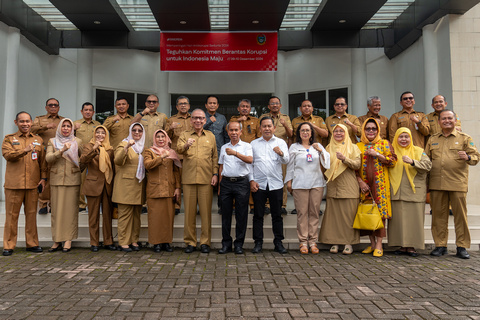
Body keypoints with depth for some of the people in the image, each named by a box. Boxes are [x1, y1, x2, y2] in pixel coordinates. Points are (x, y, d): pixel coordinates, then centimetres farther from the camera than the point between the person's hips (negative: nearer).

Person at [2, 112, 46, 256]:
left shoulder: (38, 140, 14)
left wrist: (43, 177, 3)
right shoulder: (9, 139, 8)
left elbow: (43, 160, 12)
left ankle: (32, 243, 16)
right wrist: (24, 151, -24)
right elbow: (7, 155, -9)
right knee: (11, 215, 2)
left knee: (32, 214, 7)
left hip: (33, 184, 2)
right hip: (14, 183, -2)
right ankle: (8, 245, 11)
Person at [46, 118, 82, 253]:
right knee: (57, 210, 2)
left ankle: (68, 240, 3)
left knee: (71, 209, -2)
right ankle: (57, 240, 9)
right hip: (56, 180, 1)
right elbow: (48, 159, -5)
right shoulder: (52, 142, 10)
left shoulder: (77, 142, 9)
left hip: (73, 180, -1)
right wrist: (61, 151, -17)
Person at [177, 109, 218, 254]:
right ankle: (190, 242, 14)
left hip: (206, 179, 0)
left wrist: (215, 174, 3)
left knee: (206, 211, 1)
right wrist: (186, 145, -30)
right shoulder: (185, 135, 11)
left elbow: (215, 157, 14)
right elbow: (179, 149, -9)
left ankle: (205, 242, 11)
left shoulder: (211, 136, 15)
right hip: (188, 179, 0)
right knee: (189, 210, 4)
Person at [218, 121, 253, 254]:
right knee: (226, 214, 4)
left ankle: (239, 244, 9)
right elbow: (221, 167, 18)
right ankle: (226, 243, 13)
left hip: (241, 182, -3)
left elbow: (250, 160, -14)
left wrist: (235, 153, -26)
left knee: (241, 215, -1)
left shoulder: (246, 146, 5)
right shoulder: (224, 147, 16)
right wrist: (220, 186, 12)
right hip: (226, 182, 3)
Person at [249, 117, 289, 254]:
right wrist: (251, 180, -3)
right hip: (258, 184, 1)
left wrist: (281, 154, -26)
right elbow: (249, 163, 8)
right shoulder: (254, 143, 11)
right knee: (258, 215, 4)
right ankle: (258, 243, 12)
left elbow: (286, 161, -4)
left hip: (276, 184, 0)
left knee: (277, 215, 5)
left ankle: (278, 242, 15)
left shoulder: (281, 142, 8)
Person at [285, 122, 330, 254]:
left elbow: (327, 159, 7)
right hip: (300, 183, -2)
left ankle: (313, 241, 7)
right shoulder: (294, 147, 12)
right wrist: (289, 181, 5)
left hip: (317, 183, 2)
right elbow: (290, 165, 11)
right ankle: (303, 242, 2)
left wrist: (320, 150, -9)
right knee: (302, 212, -4)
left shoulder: (318, 146, 17)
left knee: (315, 212, 0)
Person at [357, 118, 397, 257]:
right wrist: (360, 181, -4)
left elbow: (393, 161, -2)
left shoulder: (384, 144, 8)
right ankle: (372, 243, 13)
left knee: (380, 211, -8)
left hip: (380, 184, -2)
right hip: (364, 184, 2)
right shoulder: (358, 146, 11)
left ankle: (379, 245, -2)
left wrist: (377, 154, -11)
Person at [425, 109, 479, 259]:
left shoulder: (464, 138, 9)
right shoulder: (432, 139, 17)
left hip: (457, 184, -2)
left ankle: (462, 246, 10)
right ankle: (440, 245, 13)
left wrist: (468, 157, -20)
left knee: (460, 215, -1)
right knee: (439, 215, 4)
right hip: (436, 184, 2)